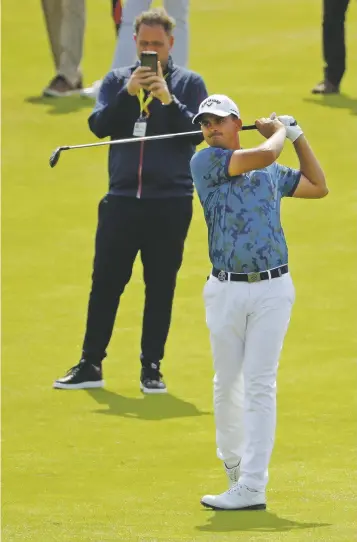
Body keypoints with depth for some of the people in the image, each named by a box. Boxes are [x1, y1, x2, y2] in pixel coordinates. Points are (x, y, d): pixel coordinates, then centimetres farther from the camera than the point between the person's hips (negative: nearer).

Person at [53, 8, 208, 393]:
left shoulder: (189, 83, 4)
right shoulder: (117, 80, 9)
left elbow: (197, 133, -6)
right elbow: (99, 126, -2)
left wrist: (168, 99, -18)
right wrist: (128, 93, -14)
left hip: (171, 201, -1)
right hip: (121, 198, 1)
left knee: (161, 286, 3)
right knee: (105, 282, 2)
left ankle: (151, 368, 10)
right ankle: (90, 365, 7)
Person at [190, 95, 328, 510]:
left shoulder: (271, 174, 15)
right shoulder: (205, 162, 1)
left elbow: (318, 187, 27)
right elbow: (264, 155, -11)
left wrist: (298, 137, 23)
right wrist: (280, 131, 8)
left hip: (273, 289, 1)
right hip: (226, 290, -1)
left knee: (259, 385, -6)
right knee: (227, 384, 7)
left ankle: (252, 488, -10)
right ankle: (233, 467, 27)